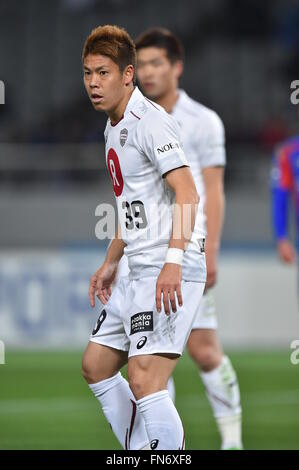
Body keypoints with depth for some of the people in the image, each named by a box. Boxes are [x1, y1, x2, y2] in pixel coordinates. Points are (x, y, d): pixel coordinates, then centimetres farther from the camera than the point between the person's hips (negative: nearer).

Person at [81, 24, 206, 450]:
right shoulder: (114, 129, 18)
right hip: (139, 272, 11)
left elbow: (186, 192, -22)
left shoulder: (149, 121, -12)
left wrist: (173, 261, -31)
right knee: (96, 366, 17)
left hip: (171, 274, -11)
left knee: (144, 381, -19)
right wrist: (111, 263, 30)